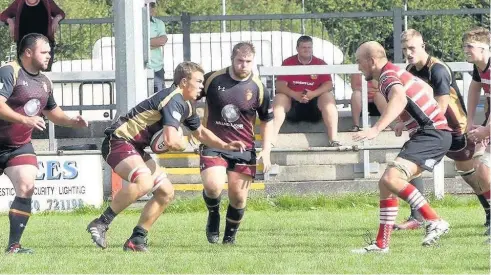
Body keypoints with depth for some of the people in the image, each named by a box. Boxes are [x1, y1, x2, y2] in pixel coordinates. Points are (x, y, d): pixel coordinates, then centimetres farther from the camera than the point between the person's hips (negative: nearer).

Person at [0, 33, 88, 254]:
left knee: (26, 188, -12)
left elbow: (52, 111, 25)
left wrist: (71, 121, 7)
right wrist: (25, 120, -38)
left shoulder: (44, 82, 10)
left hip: (20, 145, 6)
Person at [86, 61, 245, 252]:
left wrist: (225, 146, 20)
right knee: (144, 181, -35)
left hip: (135, 148, 11)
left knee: (166, 192, 8)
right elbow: (171, 141, -29)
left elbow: (200, 132, 34)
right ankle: (101, 223, -30)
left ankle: (136, 240, 8)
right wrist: (183, 145, -6)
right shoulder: (173, 100, -18)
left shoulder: (186, 106, 16)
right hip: (118, 141, -11)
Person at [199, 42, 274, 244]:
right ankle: (213, 216, 11)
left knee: (238, 197, 0)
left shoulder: (258, 88, -1)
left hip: (243, 149, 1)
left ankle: (230, 236, 25)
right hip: (213, 146, -1)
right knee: (213, 187, -22)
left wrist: (266, 150, 2)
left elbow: (267, 120, 11)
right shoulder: (212, 80, -4)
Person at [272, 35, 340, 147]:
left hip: (314, 105, 0)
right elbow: (279, 86, -6)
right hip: (293, 105, 0)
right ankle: (272, 139, -40)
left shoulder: (320, 63, 5)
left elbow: (328, 85, -6)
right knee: (279, 98, -27)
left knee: (328, 97, -27)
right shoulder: (288, 63, 4)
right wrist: (295, 95, -26)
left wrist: (313, 94, -25)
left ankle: (333, 139, -36)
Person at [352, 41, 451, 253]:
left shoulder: (388, 76, -13)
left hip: (432, 134, -11)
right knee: (386, 184, 10)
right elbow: (427, 89, 34)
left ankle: (435, 222, -22)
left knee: (391, 178, -24)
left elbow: (399, 99, -36)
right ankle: (381, 244, 11)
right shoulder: (396, 73, 18)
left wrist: (376, 129, -46)